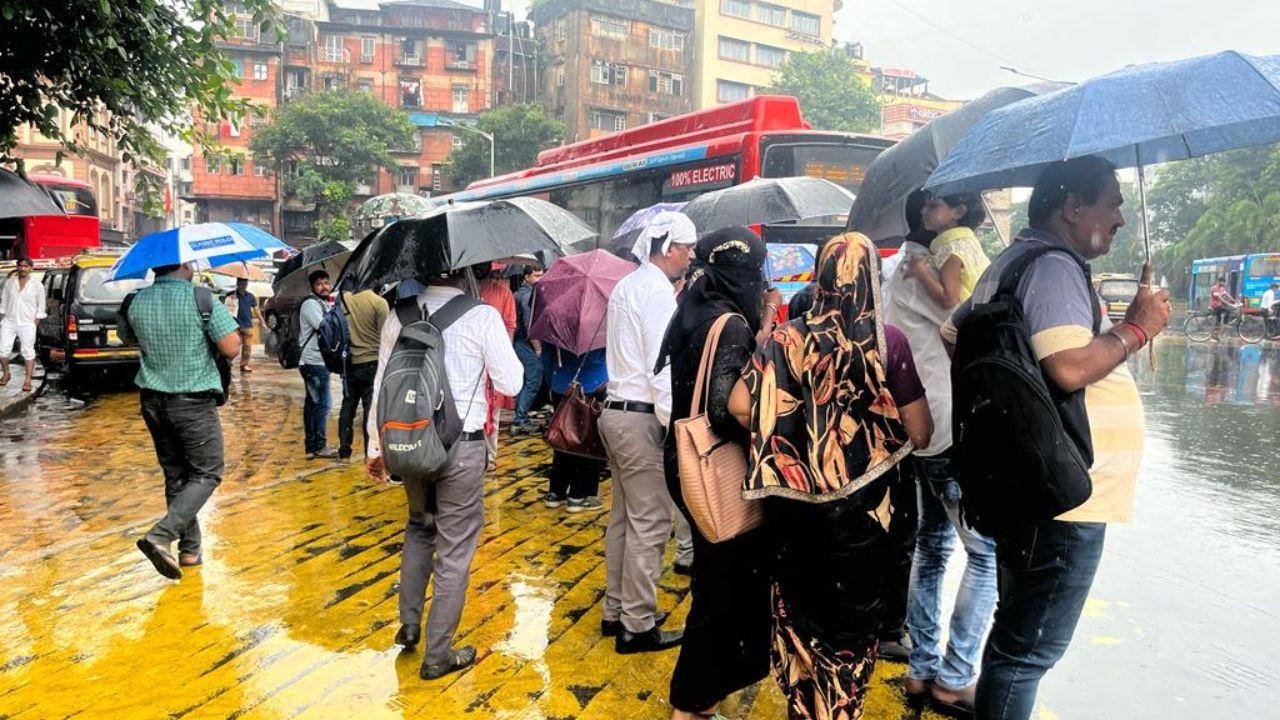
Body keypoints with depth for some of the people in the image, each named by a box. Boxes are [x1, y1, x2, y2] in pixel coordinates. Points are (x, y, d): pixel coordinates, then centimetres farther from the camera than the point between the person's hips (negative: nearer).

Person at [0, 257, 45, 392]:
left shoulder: (37, 286, 1)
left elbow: (40, 307, 3)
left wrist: (34, 324, -3)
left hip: (27, 324, -3)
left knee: (28, 351, -2)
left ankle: (27, 380, 1)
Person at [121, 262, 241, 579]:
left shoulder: (137, 302, 3)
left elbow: (127, 336, 22)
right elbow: (231, 349, -17)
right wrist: (229, 324, 2)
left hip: (153, 401, 6)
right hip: (193, 402, -6)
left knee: (175, 476, 15)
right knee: (207, 474, 5)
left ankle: (190, 548, 19)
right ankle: (161, 536, -12)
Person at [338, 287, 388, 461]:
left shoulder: (344, 299, 0)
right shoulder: (378, 302, -14)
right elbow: (385, 336, -12)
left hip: (350, 362, 5)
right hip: (372, 362, -5)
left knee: (348, 406, 14)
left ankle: (344, 452, 19)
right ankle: (371, 453, 5)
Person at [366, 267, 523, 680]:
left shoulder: (399, 314, 1)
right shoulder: (482, 316, -12)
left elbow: (381, 386, 5)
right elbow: (511, 384, -7)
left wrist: (376, 447, 15)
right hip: (460, 445, -4)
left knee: (419, 527, 28)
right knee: (455, 547, 8)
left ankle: (409, 625, 32)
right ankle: (438, 654, 18)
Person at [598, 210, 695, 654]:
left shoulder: (627, 285, 15)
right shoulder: (658, 290, -14)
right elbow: (663, 367, -20)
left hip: (616, 410, 10)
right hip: (642, 418, -10)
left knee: (624, 517, 16)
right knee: (649, 525, -2)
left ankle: (615, 611, 26)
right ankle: (638, 626, 7)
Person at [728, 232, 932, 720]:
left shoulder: (788, 338, -7)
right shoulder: (888, 342, -11)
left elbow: (740, 405, -11)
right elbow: (919, 434, -11)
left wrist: (784, 441, 6)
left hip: (793, 501, 2)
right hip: (860, 504, -1)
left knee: (796, 605, 21)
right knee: (852, 614, 18)